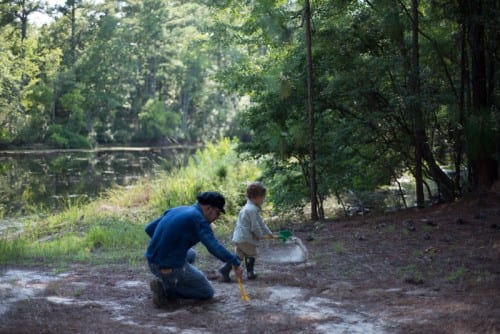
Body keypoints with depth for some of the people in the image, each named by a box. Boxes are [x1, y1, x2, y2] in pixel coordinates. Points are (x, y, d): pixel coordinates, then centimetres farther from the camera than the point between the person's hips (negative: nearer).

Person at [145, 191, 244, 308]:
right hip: (172, 268, -8)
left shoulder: (176, 210, 10)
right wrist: (235, 263, -30)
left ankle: (167, 283, 13)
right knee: (208, 292, 12)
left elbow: (150, 229, 16)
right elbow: (214, 246, -29)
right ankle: (166, 289, -5)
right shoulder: (198, 219, -14)